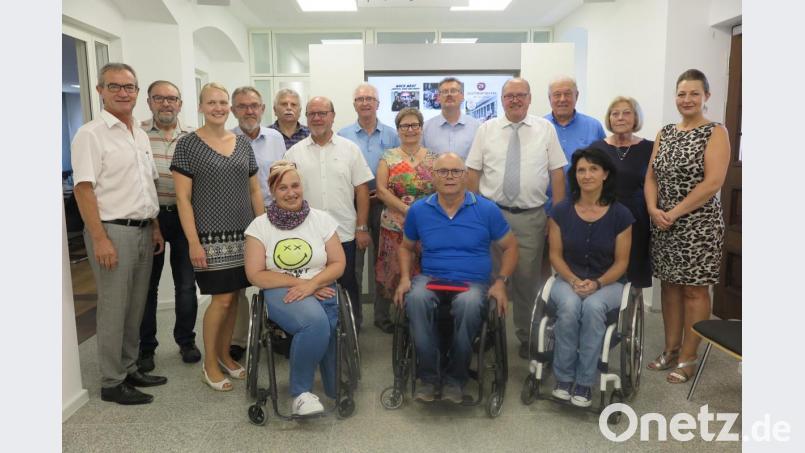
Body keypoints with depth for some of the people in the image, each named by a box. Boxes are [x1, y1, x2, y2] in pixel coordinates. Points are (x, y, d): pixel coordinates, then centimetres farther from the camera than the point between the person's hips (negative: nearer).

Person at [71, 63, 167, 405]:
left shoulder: (141, 135, 14)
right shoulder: (91, 134, -8)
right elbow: (83, 189, -14)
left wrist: (155, 227, 15)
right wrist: (100, 239, -19)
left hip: (143, 231, 7)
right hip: (112, 231, -7)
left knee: (136, 306, 13)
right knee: (114, 308, 0)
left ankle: (130, 369, 27)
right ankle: (112, 383, 12)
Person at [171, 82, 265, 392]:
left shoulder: (243, 143, 10)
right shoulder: (188, 144, -4)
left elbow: (255, 190, 14)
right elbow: (183, 198, -7)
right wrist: (193, 242, -13)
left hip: (244, 234, 5)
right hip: (211, 237, -4)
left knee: (234, 297, 10)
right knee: (221, 299, -3)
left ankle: (224, 355, 28)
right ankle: (209, 364, 17)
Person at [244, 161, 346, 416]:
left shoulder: (321, 219, 5)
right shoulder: (260, 225, 3)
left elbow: (338, 264, 3)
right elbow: (256, 275, -1)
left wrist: (311, 284, -14)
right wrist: (296, 281, -11)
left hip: (320, 291, 2)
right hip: (281, 293, -2)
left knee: (325, 327, -28)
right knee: (316, 321, -34)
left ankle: (337, 390, 1)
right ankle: (301, 392, -13)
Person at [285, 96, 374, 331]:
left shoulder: (350, 149, 4)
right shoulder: (294, 153, 6)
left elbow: (361, 189, 2)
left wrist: (362, 228, -3)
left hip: (344, 233, 0)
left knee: (347, 285, 9)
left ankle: (352, 329, 26)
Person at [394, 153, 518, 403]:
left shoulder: (487, 210, 2)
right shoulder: (418, 210, 7)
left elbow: (510, 247, 10)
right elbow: (406, 247, 20)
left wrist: (500, 281, -4)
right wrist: (405, 278, 3)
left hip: (474, 282, -1)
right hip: (431, 278, 2)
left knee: (468, 304, -37)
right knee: (415, 298, -34)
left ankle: (455, 377, -13)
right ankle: (428, 375, -17)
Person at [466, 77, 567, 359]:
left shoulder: (545, 129, 6)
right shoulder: (486, 130, 6)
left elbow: (557, 173, 5)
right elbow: (473, 173, 5)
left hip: (531, 217, 0)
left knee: (528, 279, 7)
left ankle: (526, 336, 23)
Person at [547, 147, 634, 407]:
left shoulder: (620, 214, -5)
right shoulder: (561, 212, -2)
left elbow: (621, 261, -2)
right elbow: (556, 255, 1)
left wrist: (596, 283, -18)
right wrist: (574, 281, -15)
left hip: (607, 283, -1)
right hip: (568, 280, 1)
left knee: (593, 307, -34)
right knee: (569, 306, -33)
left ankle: (584, 381, -20)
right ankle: (564, 377, -16)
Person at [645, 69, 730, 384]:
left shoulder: (715, 132, -6)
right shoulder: (665, 133, 11)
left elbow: (713, 182, -15)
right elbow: (651, 176, 8)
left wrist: (675, 213, -17)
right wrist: (653, 209, -9)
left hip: (698, 224, -5)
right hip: (663, 224, 6)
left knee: (694, 289, 3)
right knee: (670, 285, 12)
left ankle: (688, 357, 14)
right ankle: (671, 350, 25)